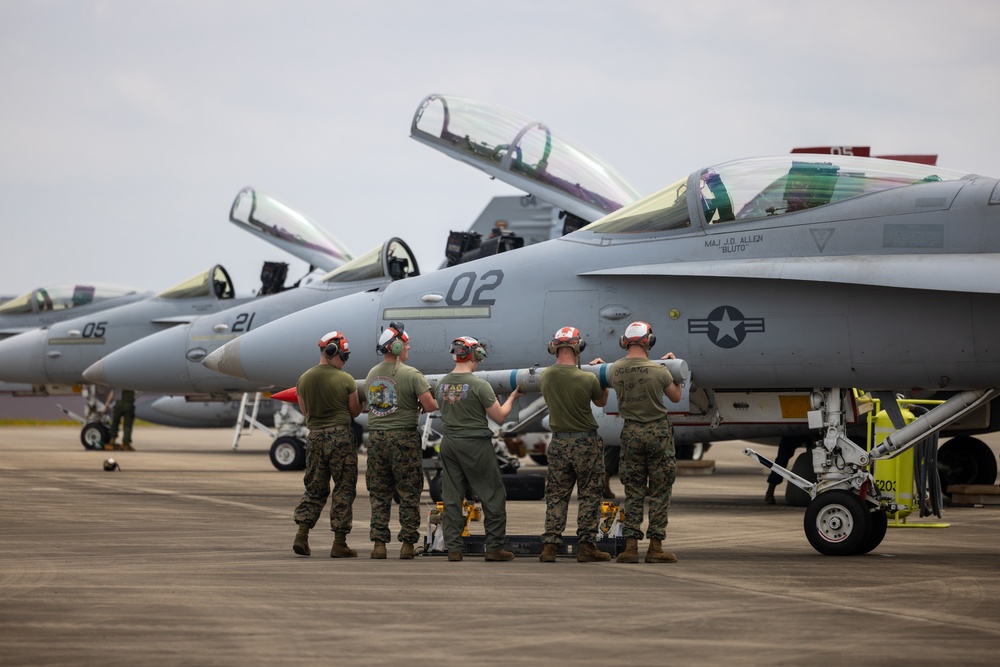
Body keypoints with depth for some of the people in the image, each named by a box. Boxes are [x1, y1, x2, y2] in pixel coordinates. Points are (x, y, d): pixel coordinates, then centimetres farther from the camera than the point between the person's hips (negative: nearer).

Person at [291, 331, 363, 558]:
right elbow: (355, 412, 0)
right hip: (341, 436, -4)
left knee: (314, 489, 15)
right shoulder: (345, 380, -10)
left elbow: (304, 410, 12)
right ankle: (339, 543, 2)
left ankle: (302, 535, 2)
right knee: (344, 490, 3)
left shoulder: (304, 379, 2)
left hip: (315, 436, 4)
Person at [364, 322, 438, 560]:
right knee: (408, 495, 4)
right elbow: (430, 406, -16)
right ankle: (407, 543, 3)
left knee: (379, 494, 10)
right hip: (403, 437, -5)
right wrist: (420, 406, 8)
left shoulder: (372, 375, 7)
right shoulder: (411, 375, -11)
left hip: (376, 437, 5)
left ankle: (379, 543, 7)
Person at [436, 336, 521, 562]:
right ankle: (494, 547, 5)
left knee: (452, 498, 9)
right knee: (494, 496, 5)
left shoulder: (442, 384, 3)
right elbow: (499, 416, -8)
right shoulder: (479, 385, -15)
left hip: (449, 443, 6)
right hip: (475, 444, -6)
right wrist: (512, 398, 9)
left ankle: (453, 548, 7)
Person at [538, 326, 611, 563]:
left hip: (559, 443, 3)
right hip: (586, 443, -3)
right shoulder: (588, 379, -16)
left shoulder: (545, 377, -5)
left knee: (556, 496, 10)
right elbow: (601, 401, 4)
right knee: (589, 496, 5)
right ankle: (587, 547, 5)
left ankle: (550, 546, 5)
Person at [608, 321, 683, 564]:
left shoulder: (615, 370, -4)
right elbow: (676, 396, 2)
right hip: (658, 431, -3)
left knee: (633, 491, 8)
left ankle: (631, 546, 2)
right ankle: (655, 547, 1)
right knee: (660, 492, 3)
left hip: (631, 432, 3)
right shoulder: (658, 370, -14)